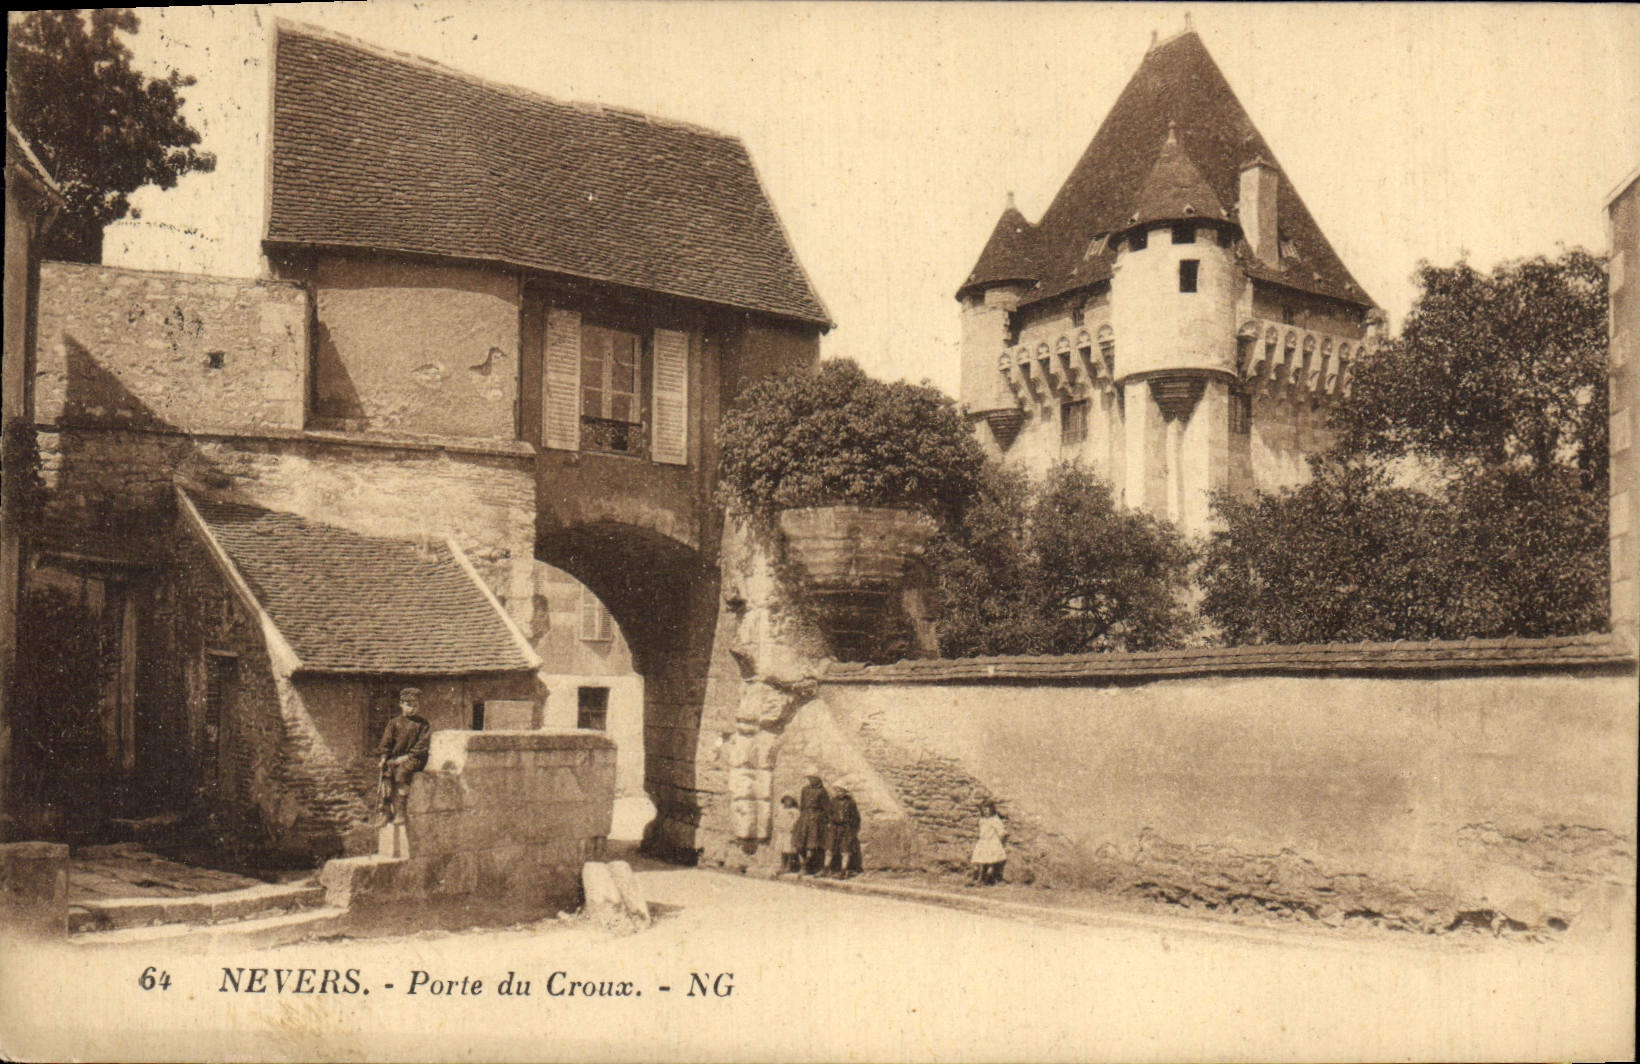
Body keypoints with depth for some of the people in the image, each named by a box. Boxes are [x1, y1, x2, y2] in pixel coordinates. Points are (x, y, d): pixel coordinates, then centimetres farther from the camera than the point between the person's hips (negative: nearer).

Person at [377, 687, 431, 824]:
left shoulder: (422, 723, 4)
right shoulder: (394, 723, 12)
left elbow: (422, 744, -4)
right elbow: (386, 743, 10)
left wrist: (407, 757, -15)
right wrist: (384, 757, -7)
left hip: (415, 758, -3)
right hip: (396, 757, 3)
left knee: (401, 771, -32)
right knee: (386, 771, -27)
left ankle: (400, 812, -31)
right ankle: (387, 811, -24)